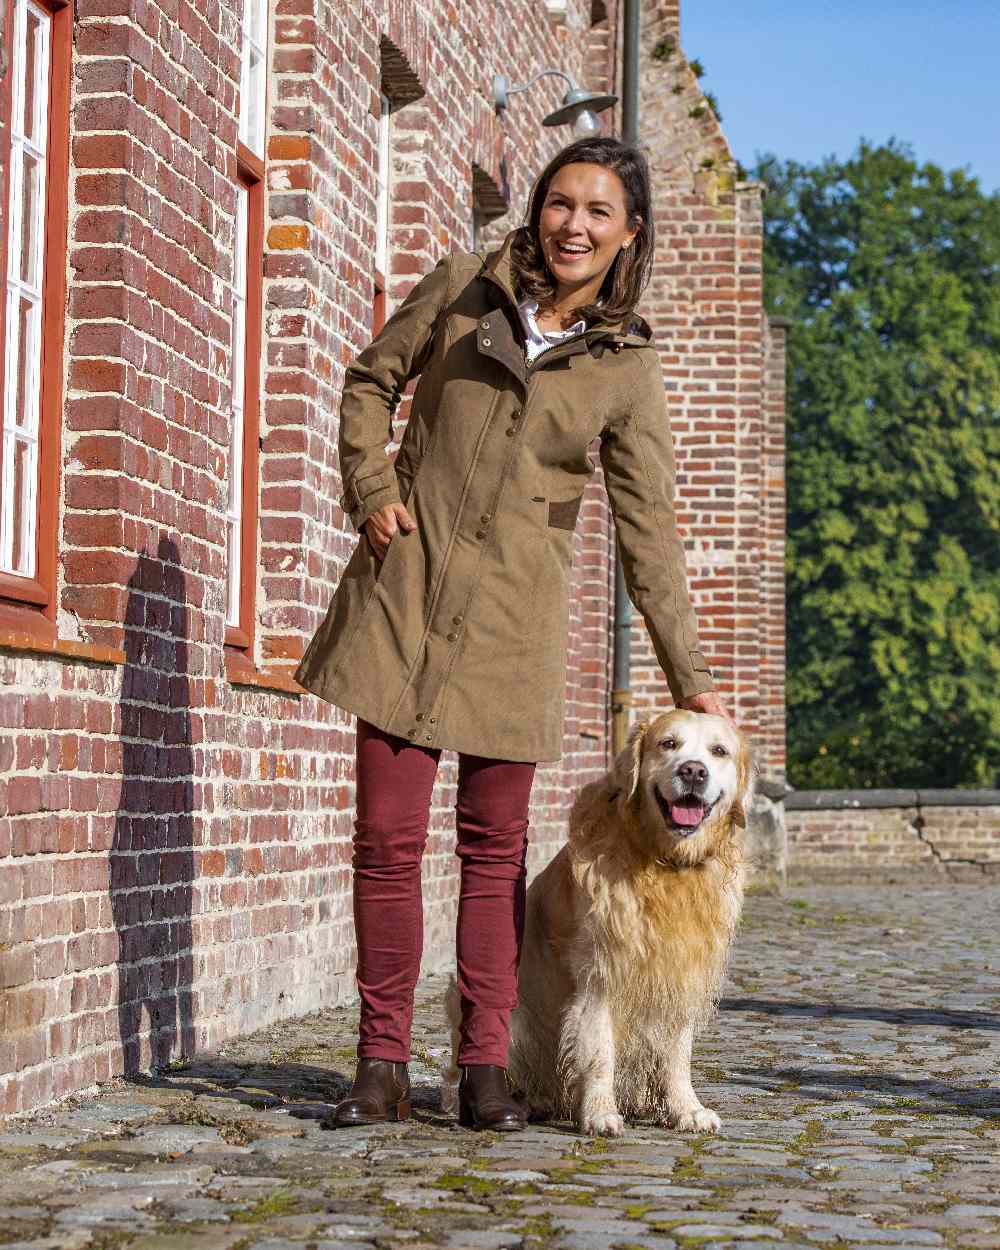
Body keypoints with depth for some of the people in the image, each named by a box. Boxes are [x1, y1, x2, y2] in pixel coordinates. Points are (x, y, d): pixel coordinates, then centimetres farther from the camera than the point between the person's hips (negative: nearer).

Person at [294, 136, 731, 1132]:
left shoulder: (627, 368, 3)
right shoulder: (462, 287, 4)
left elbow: (647, 527, 4)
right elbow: (371, 380, 16)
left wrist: (688, 676, 2)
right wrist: (372, 488, 0)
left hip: (513, 612, 0)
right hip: (406, 588, 0)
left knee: (495, 844, 3)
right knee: (388, 835, -2)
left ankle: (486, 1069, 11)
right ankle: (382, 1069, 5)